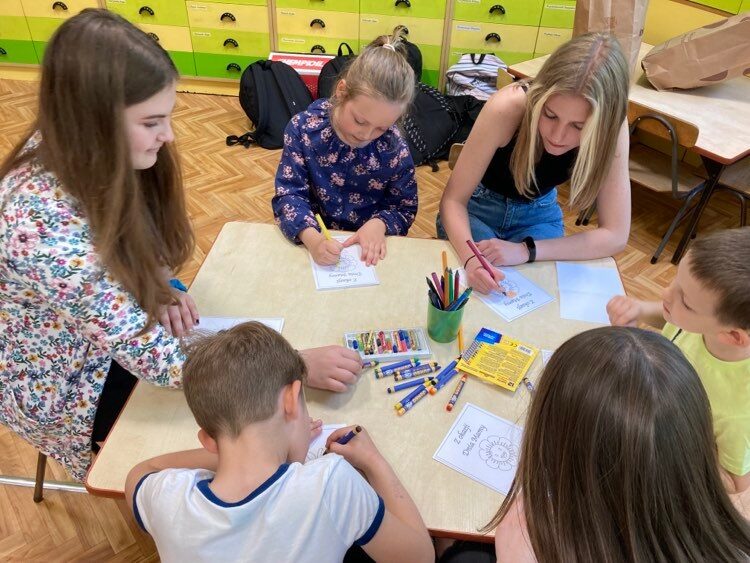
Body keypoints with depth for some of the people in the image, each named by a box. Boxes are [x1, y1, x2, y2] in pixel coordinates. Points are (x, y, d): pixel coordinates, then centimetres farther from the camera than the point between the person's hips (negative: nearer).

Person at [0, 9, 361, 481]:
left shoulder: (83, 155, -15)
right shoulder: (44, 221, -39)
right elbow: (153, 357, -37)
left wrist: (157, 288, -15)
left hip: (114, 336, 6)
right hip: (62, 388, -6)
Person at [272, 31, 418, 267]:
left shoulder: (394, 148, -9)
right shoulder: (304, 128, -11)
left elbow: (405, 208, 1)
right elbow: (288, 193, -13)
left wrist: (379, 223, -21)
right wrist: (311, 238, -31)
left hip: (370, 252, 0)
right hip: (314, 241, 0)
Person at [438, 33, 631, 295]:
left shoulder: (611, 128, -27)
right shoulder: (508, 107, -34)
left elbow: (615, 235, -25)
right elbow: (453, 199, -26)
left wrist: (526, 250, -38)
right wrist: (470, 256, -46)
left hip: (539, 212, 1)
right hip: (478, 205, -1)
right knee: (481, 286, -25)